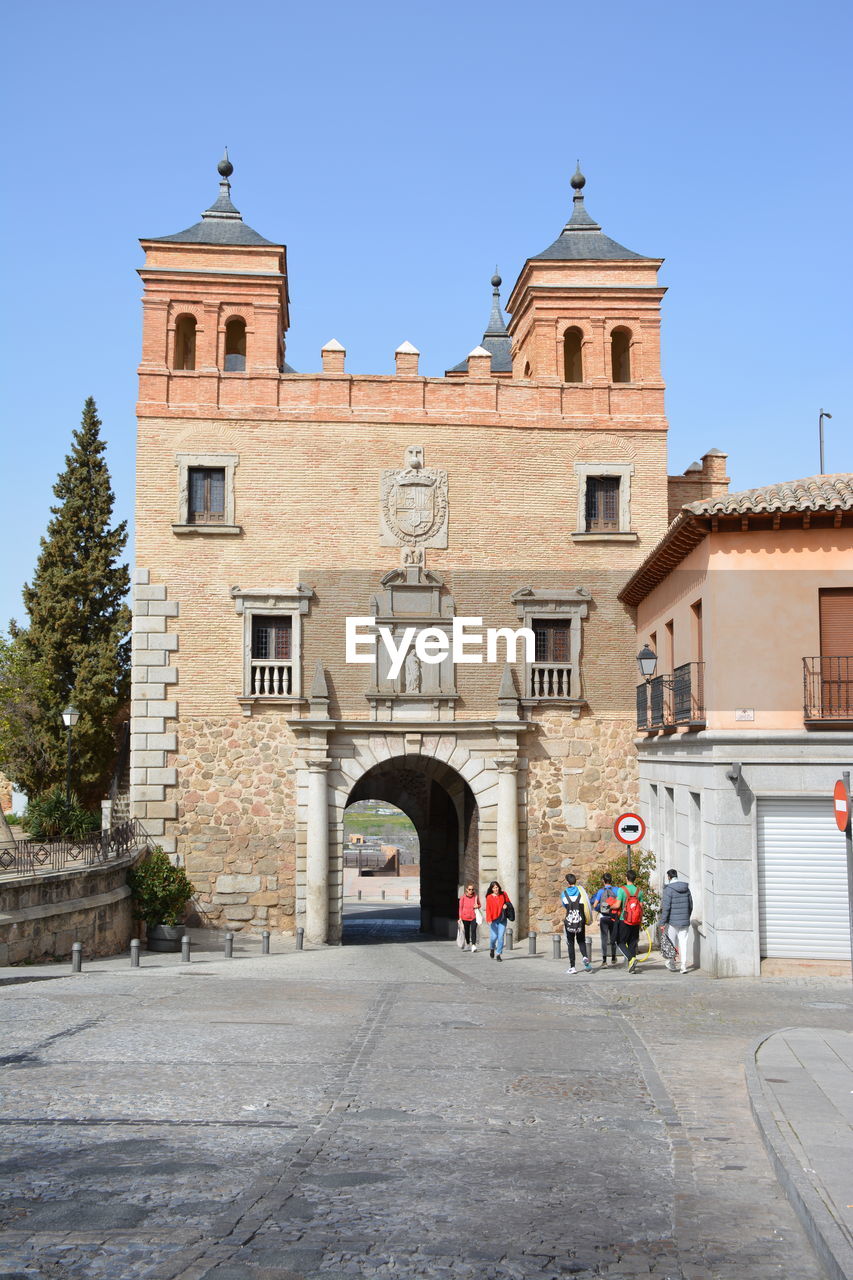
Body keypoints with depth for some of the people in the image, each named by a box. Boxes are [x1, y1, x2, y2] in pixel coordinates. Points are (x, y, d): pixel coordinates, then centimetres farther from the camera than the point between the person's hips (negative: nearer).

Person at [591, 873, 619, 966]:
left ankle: (604, 960, -9)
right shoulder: (615, 890, 0)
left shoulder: (601, 891, 0)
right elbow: (618, 905, -10)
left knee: (604, 939, -1)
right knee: (613, 938, 13)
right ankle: (613, 960, 22)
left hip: (603, 917, -1)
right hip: (613, 917, 1)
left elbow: (594, 905, -3)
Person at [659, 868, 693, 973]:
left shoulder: (668, 889, -12)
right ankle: (684, 966, 1)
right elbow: (690, 905, 13)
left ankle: (671, 964, 19)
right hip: (684, 921, 4)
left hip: (672, 921, -4)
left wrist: (662, 923, -11)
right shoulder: (686, 888, 7)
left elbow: (666, 907, -15)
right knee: (683, 943, 6)